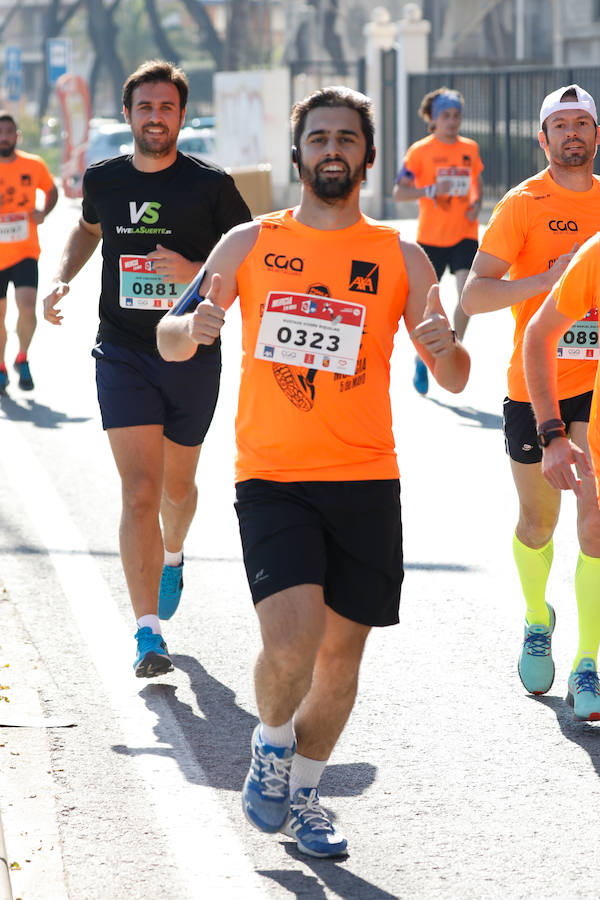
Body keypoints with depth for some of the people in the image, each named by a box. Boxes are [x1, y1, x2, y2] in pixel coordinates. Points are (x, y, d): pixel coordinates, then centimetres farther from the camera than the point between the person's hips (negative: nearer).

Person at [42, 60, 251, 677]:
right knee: (139, 493, -13)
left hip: (193, 355, 0)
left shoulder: (210, 185, -7)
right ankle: (148, 632, -15)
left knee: (177, 486, 19)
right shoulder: (104, 180, 2)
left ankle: (172, 558, 54)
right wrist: (63, 278, 9)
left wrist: (196, 273, -20)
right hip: (123, 355, 0)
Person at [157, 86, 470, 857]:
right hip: (271, 476, -2)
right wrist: (193, 326, -14)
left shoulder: (400, 259, 5)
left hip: (366, 480, 2)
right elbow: (171, 344, 10)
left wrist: (445, 347, -18)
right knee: (292, 636, -19)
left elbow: (454, 380, 5)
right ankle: (271, 744, 11)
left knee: (342, 650, 6)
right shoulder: (249, 245, 4)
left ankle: (301, 795, 28)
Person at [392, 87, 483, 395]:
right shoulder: (420, 151, -6)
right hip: (431, 236, -2)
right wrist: (430, 190, -23)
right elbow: (398, 193, -7)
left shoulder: (470, 149, 5)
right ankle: (421, 360, 27)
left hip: (464, 234, 2)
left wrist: (477, 202, 2)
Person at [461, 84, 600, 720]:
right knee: (538, 522, 12)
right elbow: (473, 296, -16)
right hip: (533, 386, -1)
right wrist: (549, 278, -26)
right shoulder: (523, 205, -8)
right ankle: (537, 619, 41)